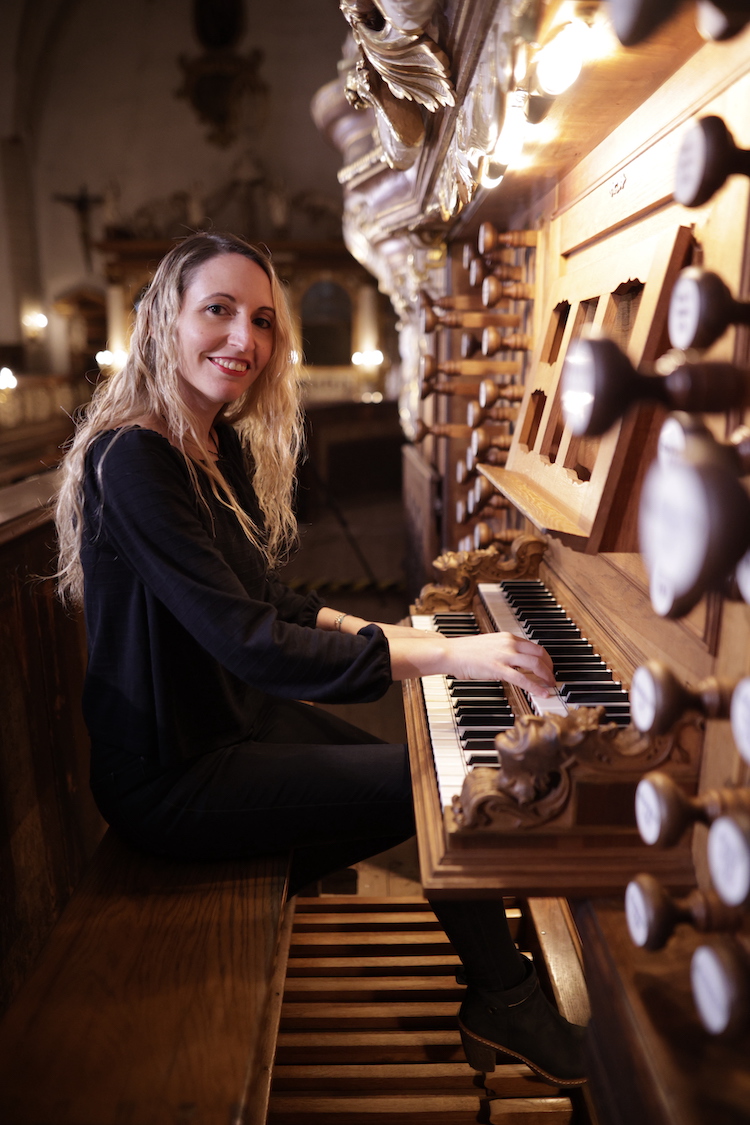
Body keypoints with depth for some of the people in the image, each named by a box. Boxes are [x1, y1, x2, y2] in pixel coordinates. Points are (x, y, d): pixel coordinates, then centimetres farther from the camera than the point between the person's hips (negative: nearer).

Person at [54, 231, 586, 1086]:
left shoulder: (224, 449, 7)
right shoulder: (133, 458, -23)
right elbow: (246, 641, -29)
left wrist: (384, 633, 3)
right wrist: (438, 655, -29)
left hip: (234, 719, 9)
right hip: (171, 775, -8)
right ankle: (502, 1004, 18)